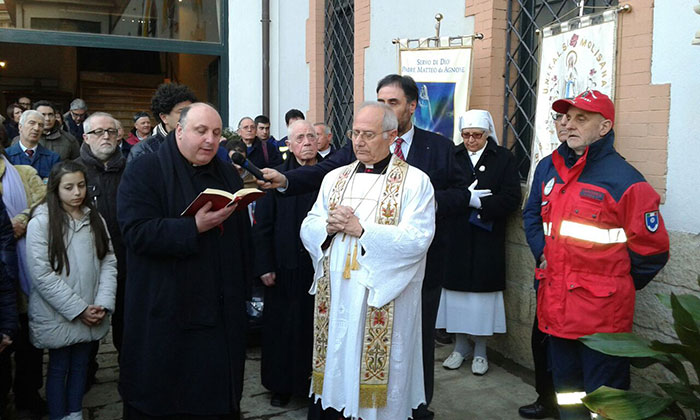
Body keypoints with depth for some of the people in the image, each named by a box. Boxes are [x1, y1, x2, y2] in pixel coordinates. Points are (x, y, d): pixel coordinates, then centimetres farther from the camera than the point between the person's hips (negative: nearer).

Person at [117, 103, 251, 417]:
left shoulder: (229, 175, 14)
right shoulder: (143, 172, -4)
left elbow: (243, 236, 16)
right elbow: (137, 232, -17)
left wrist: (243, 284, 11)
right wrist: (195, 227, -25)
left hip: (222, 311, 5)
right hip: (165, 316, -4)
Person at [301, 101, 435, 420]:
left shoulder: (415, 182, -4)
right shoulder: (334, 178, 12)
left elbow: (417, 239, -14)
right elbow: (307, 229, 11)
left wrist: (361, 230, -18)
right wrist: (329, 226, -11)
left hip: (383, 301, -4)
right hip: (334, 296, 4)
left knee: (374, 373, 5)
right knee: (334, 366, 10)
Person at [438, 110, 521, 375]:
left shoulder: (503, 159, 2)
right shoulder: (452, 156, 7)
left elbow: (511, 199, -7)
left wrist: (476, 201, -14)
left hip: (486, 242, -2)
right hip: (455, 239, 2)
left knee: (482, 291, 2)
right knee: (456, 289, 7)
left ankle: (480, 350, 18)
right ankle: (461, 346, 23)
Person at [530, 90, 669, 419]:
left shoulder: (624, 179, -11)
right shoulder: (548, 169, 8)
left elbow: (652, 250, -5)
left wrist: (614, 286, 1)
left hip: (602, 315, -6)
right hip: (555, 307, 6)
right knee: (565, 393, 21)